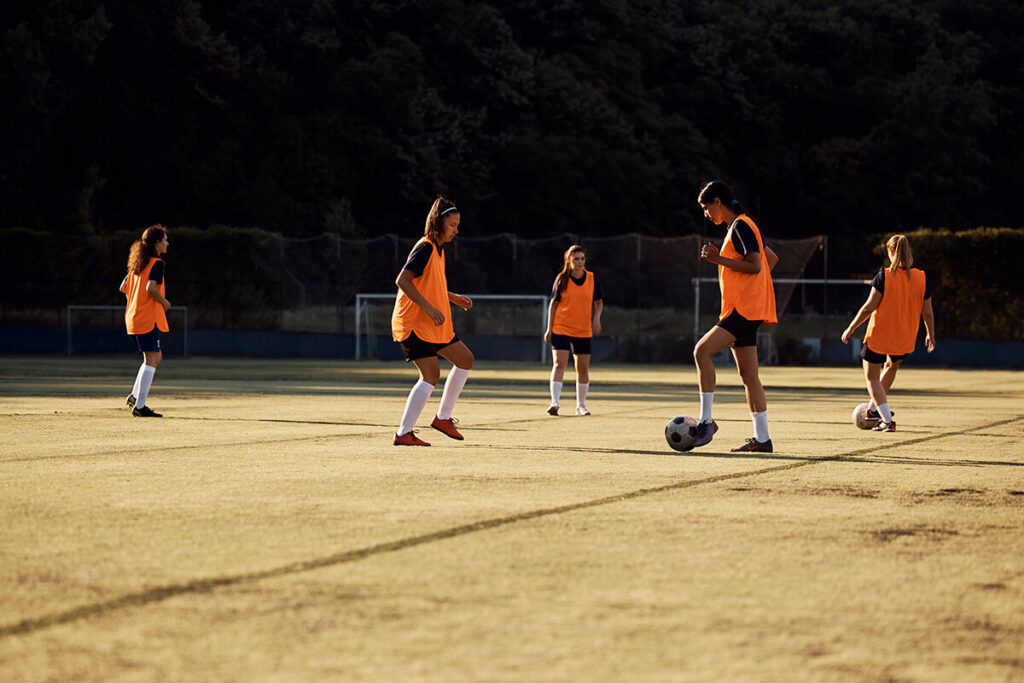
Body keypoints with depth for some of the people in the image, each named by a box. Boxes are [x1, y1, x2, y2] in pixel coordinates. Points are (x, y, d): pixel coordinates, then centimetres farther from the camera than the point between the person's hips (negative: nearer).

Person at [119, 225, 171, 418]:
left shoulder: (137, 263, 16)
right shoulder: (157, 263, -10)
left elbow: (123, 288, 18)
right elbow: (151, 287, -23)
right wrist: (165, 302, -9)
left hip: (133, 317, 9)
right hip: (149, 318, -9)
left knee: (156, 357, 19)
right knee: (151, 360, -8)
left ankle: (135, 396, 12)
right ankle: (139, 406, -13)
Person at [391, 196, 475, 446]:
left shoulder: (438, 249, 15)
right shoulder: (425, 248, -15)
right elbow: (402, 280, -24)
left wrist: (453, 298, 16)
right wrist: (429, 308, -26)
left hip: (433, 324, 10)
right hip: (413, 323, -10)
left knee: (465, 359, 12)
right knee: (431, 374, -13)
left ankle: (443, 417, 17)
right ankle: (404, 433, -11)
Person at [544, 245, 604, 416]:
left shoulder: (592, 279, 2)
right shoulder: (562, 279, -3)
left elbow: (599, 302, 11)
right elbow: (554, 303, 3)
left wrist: (596, 318, -7)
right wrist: (549, 328, -2)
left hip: (583, 331, 2)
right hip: (561, 329, -2)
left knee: (583, 368, 6)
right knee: (559, 363, -16)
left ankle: (581, 404, 20)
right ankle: (554, 402, -20)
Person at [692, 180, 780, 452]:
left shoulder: (741, 226, -10)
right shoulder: (739, 227, 20)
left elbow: (755, 265, -20)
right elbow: (772, 258, 29)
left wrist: (719, 259, -17)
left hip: (745, 308, -10)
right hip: (744, 310, 10)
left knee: (702, 350, -19)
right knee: (748, 375, 7)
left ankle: (706, 420, -18)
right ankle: (761, 438, 7)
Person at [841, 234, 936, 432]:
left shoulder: (884, 276, -14)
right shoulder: (922, 278, -4)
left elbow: (870, 307, -16)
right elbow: (928, 313, 1)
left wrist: (851, 328, -6)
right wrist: (930, 335, 17)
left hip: (879, 336, -4)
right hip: (905, 340, 4)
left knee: (872, 376, 11)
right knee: (892, 365, 33)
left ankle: (887, 420, 0)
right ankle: (874, 409, 42)